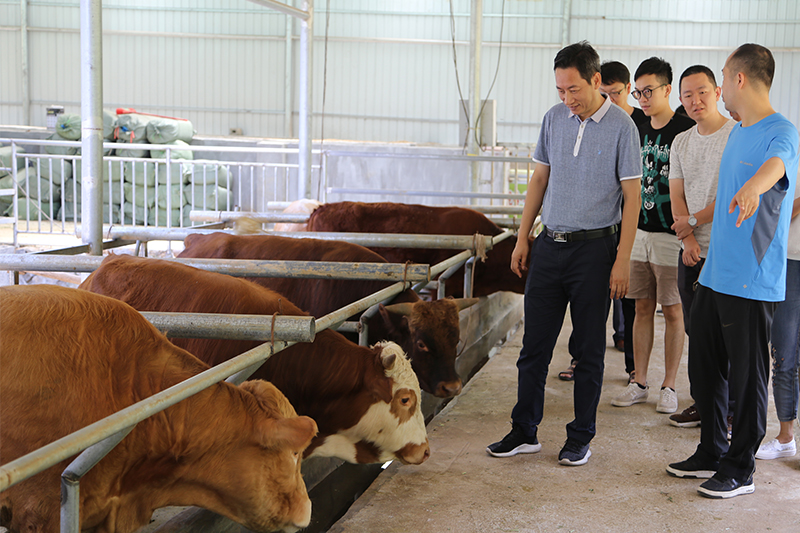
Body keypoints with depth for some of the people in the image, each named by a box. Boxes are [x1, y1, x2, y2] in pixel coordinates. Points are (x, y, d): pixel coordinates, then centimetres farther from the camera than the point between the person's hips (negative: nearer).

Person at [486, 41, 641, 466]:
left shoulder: (621, 126, -8)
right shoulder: (554, 118, 7)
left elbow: (632, 196, -7)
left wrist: (623, 258, -11)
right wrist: (522, 238, 11)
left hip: (594, 247, -5)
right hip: (550, 243, 5)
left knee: (589, 348, 5)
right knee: (534, 343, 7)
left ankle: (581, 437, 16)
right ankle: (524, 431, 17)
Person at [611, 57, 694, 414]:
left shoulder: (686, 130, -9)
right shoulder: (640, 133, 12)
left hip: (671, 234, -6)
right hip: (640, 231, 6)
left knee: (673, 311, 2)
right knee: (643, 308, 9)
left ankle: (669, 386, 11)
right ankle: (639, 383, 16)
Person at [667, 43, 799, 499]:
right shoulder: (737, 133, 16)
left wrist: (753, 187, -57)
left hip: (753, 281, -8)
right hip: (715, 273, 8)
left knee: (747, 376, 2)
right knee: (705, 369, 15)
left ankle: (740, 469, 15)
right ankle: (712, 453, 30)